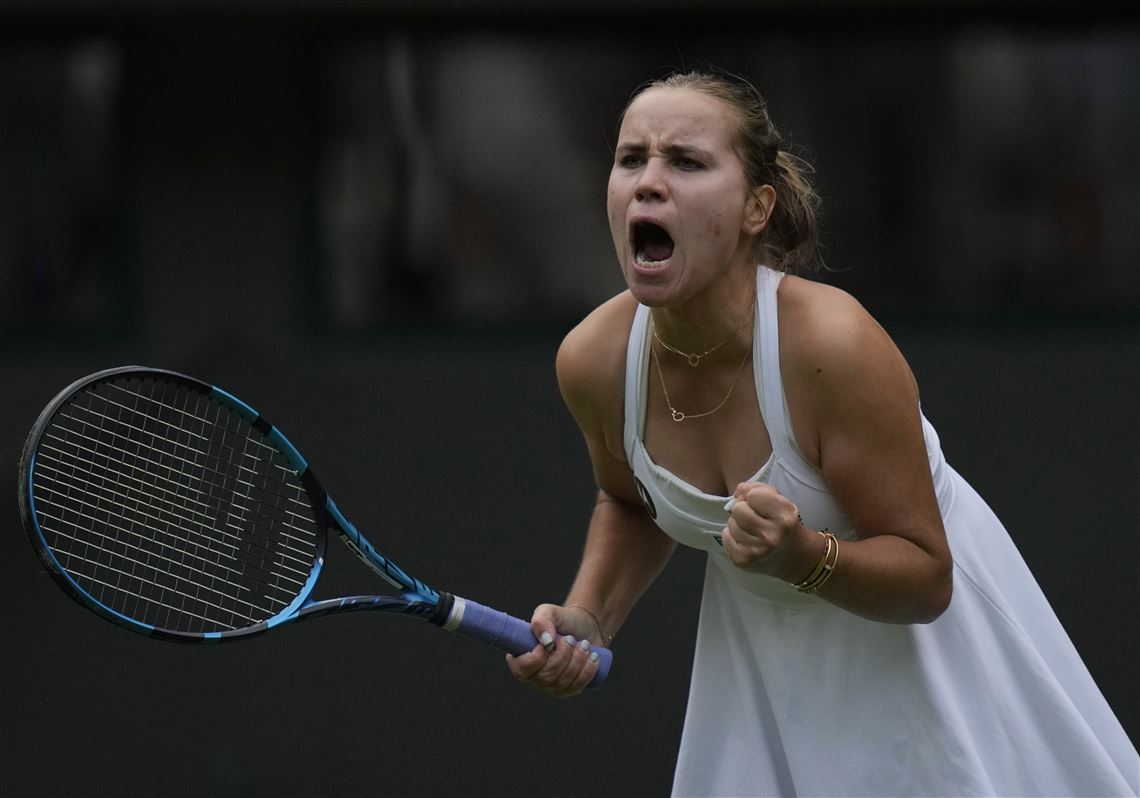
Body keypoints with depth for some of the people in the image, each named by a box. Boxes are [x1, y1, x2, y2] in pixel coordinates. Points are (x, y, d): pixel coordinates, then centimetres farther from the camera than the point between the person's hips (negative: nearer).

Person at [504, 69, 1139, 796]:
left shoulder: (833, 347, -33)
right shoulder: (593, 360, -18)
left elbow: (926, 578, -24)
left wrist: (801, 558, -42)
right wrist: (585, 622, -10)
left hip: (909, 646, -4)